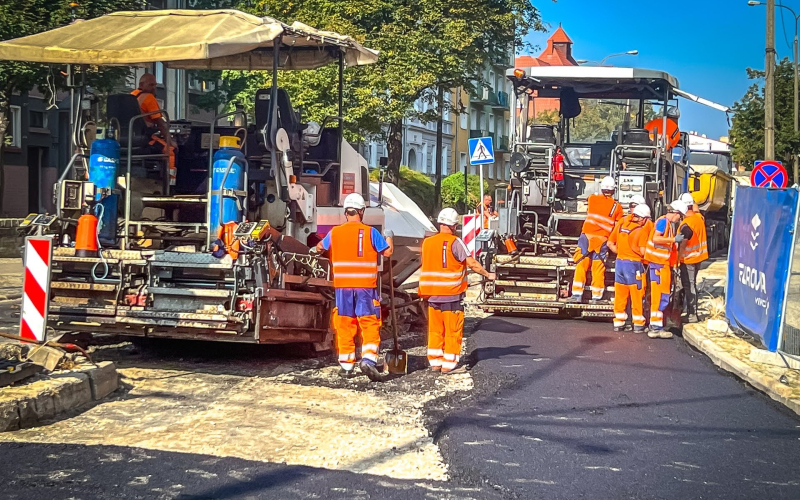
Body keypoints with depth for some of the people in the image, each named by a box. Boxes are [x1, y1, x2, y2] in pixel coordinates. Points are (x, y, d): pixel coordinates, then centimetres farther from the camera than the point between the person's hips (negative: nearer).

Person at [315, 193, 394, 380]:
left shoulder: (335, 233, 2)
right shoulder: (370, 232, -5)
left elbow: (320, 248, 20)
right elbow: (387, 252, 2)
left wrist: (319, 247, 44)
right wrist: (388, 237, 22)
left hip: (343, 287, 2)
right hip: (365, 287, -2)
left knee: (345, 326, 10)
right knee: (370, 324, 3)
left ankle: (346, 366, 14)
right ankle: (368, 359, -14)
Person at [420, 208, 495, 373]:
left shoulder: (427, 242, 5)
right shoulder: (455, 242, -11)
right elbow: (471, 263, -12)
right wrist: (487, 274, 1)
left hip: (433, 295, 5)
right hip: (452, 294, -5)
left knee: (435, 329, 13)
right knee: (453, 329, 4)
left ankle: (435, 361, 16)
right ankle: (449, 363, 4)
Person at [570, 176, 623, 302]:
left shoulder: (592, 198, 2)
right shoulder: (617, 207, 2)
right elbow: (616, 228, 4)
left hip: (587, 235, -1)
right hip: (602, 239, 1)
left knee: (581, 265, 3)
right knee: (598, 267, 7)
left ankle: (577, 293, 1)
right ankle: (596, 296, 12)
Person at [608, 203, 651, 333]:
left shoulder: (621, 224, 6)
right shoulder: (642, 230, -11)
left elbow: (610, 243, 9)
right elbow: (643, 251, -16)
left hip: (620, 262, 5)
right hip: (634, 265, -5)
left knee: (620, 295, 12)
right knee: (637, 295, 5)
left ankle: (618, 323, 16)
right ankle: (638, 324, 11)